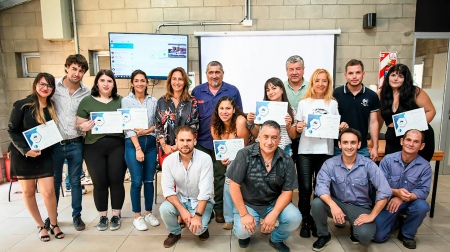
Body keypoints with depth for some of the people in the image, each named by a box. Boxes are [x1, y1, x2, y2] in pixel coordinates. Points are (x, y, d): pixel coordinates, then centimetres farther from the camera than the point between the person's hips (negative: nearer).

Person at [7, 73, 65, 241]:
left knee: (48, 191, -3)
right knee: (28, 191, 9)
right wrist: (25, 150, -20)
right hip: (23, 155, -2)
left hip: (44, 156, 2)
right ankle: (41, 226, 24)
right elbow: (12, 131, -11)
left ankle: (54, 224, 16)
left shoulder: (52, 107, 3)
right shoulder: (22, 105, -11)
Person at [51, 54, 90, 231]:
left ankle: (77, 216, 26)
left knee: (75, 181, 11)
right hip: (54, 143, 0)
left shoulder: (87, 93, -1)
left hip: (75, 144, 0)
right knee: (54, 181, 13)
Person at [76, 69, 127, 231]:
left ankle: (116, 216, 20)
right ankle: (102, 217, 23)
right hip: (94, 148, 0)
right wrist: (83, 127, -17)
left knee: (116, 181, 5)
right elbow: (79, 125, 4)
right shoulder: (87, 101, 5)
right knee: (99, 183, 7)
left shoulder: (121, 101, 8)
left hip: (117, 147, 0)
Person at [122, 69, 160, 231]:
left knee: (149, 180, 8)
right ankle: (137, 216, 15)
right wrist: (138, 148, -13)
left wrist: (147, 131, -12)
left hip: (151, 143, 3)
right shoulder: (126, 100, 0)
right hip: (132, 144, -3)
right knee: (137, 181, 0)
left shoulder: (153, 101, 8)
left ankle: (149, 213, 23)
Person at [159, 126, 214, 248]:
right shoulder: (168, 160, -12)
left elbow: (205, 190, -23)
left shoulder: (205, 159, -21)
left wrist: (198, 215, -28)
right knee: (164, 209, -26)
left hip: (201, 201, -3)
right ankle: (175, 233, 7)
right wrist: (182, 210, -25)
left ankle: (202, 227, 13)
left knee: (196, 228, -26)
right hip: (180, 199, 3)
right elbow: (168, 189, -14)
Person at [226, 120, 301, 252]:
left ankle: (277, 239, 13)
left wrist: (273, 214, -20)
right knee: (242, 231, -26)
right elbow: (234, 186, -15)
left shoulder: (286, 160, -10)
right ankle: (245, 234, 16)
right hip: (248, 203, -2)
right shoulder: (245, 155, -18)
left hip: (274, 203, 3)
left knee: (294, 218, -21)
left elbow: (287, 191, -6)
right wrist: (244, 214, -18)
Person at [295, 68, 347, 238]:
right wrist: (298, 127, -14)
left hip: (325, 151, 1)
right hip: (305, 151, -1)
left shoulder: (333, 103, 10)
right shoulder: (304, 103, 7)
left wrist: (342, 127, -7)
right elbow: (298, 128, 8)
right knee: (305, 188, -5)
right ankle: (305, 222, 13)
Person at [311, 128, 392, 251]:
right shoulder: (330, 164, -10)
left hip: (360, 207, -1)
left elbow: (385, 191, -16)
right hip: (337, 203, 1)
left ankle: (354, 229, 12)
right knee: (317, 203, -29)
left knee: (365, 235, -29)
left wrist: (372, 216, -19)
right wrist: (333, 205, -40)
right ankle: (324, 235, 0)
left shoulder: (368, 165, -12)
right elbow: (321, 186, -23)